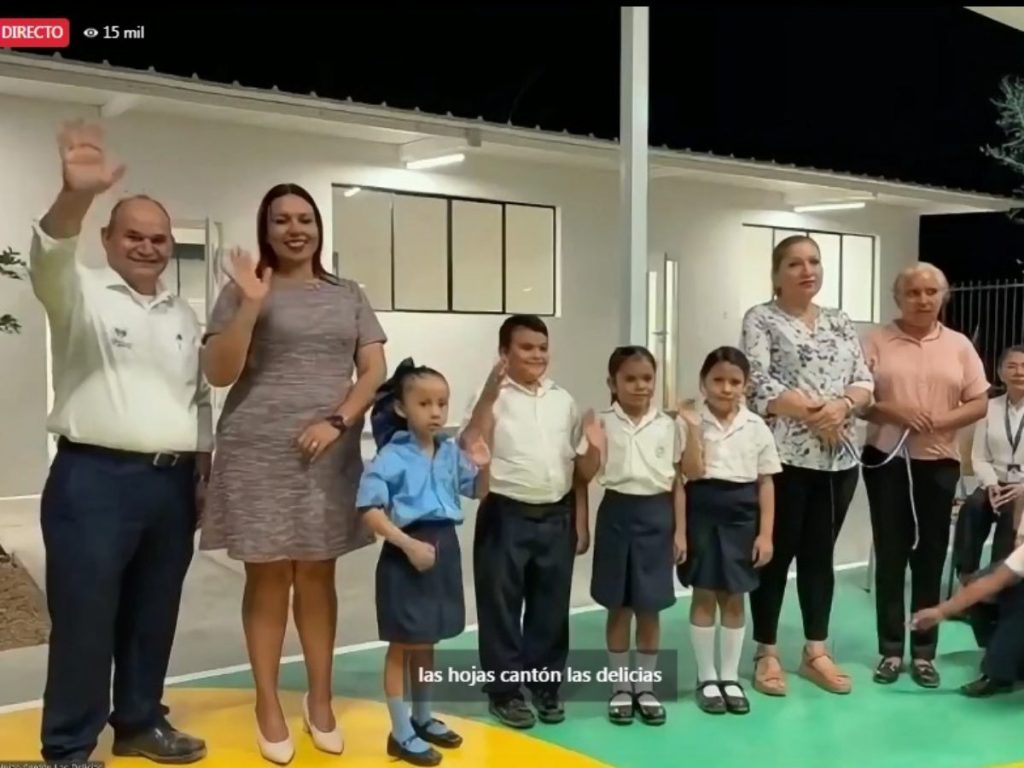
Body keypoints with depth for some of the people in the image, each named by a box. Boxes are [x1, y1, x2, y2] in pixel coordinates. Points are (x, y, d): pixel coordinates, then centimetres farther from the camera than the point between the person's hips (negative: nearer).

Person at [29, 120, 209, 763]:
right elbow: (50, 256, -24)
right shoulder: (82, 293, -1)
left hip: (172, 481, 6)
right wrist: (76, 196, -44)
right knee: (85, 618, -1)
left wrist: (206, 471, 12)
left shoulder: (184, 315, 16)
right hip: (95, 479, -5)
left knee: (154, 614, 13)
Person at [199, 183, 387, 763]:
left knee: (318, 577, 10)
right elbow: (219, 373, -6)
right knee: (268, 579, 4)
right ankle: (269, 706, 17)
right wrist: (251, 304, -16)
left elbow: (374, 371, 6)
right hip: (258, 454, -2)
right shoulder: (243, 290, 2)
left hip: (331, 457, 3)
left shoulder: (349, 296, 11)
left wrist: (338, 421, -9)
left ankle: (321, 700, 22)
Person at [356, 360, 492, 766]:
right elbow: (370, 509, -18)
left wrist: (482, 466, -5)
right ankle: (401, 733, 16)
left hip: (445, 546, 6)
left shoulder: (451, 451, 4)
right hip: (407, 551, -6)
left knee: (427, 642, 20)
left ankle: (423, 717, 35)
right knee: (403, 645, 5)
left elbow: (477, 491, 16)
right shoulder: (391, 456, -14)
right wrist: (409, 544, -25)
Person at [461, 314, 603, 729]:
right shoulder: (492, 397, -5)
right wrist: (491, 393, -26)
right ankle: (504, 690, 20)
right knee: (502, 607, 5)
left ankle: (545, 685, 29)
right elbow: (469, 449, -20)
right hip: (506, 516, -4)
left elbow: (579, 469, 14)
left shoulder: (563, 400, 9)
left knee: (551, 607, 14)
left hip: (557, 517, 4)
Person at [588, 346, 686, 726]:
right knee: (618, 608, 9)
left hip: (657, 514, 1)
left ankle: (645, 687, 24)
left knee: (650, 609, 9)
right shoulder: (601, 423, -3)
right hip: (617, 513, -1)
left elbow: (677, 481, 5)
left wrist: (680, 530, 3)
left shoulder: (668, 425, 2)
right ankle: (620, 687, 23)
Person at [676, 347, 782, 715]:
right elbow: (692, 473, -13)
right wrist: (694, 429, -20)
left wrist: (765, 533, -1)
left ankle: (730, 677, 22)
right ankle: (706, 678, 18)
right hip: (703, 513, -1)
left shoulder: (757, 427, 1)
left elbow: (766, 482, 3)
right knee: (704, 595, 6)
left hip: (741, 515, 2)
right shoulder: (693, 422, -4)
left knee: (734, 598, 9)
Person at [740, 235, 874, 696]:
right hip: (784, 457, -5)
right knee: (776, 555, 2)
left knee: (820, 555, 12)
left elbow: (865, 382, 8)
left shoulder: (840, 323, 15)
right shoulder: (760, 320, -2)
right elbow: (759, 386, -13)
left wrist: (842, 407, -13)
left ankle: (816, 652, 22)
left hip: (839, 459, 5)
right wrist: (817, 414, -15)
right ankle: (767, 654, 14)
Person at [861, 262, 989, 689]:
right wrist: (893, 412, -20)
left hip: (939, 462, 2)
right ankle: (891, 650, 13)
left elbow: (979, 403, 4)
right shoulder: (876, 341, 0)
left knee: (930, 557, 6)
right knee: (890, 555, 4)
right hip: (887, 460, -1)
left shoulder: (959, 345, 6)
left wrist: (941, 421, -13)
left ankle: (924, 652, 16)